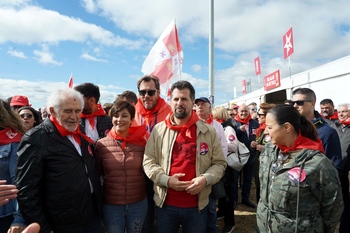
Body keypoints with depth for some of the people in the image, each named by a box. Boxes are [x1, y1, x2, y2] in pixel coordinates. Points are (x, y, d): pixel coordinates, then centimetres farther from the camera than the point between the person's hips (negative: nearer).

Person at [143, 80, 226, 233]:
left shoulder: (208, 132, -2)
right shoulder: (158, 130, -2)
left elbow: (219, 163, 2)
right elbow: (148, 162, -2)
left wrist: (206, 179, -16)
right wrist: (167, 180, -16)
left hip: (197, 205, 0)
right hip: (165, 204, 0)